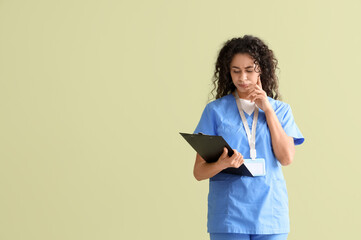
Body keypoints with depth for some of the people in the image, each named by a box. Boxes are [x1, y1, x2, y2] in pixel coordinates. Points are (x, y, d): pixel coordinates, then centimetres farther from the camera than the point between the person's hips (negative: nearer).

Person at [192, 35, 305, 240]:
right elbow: (199, 171, 2)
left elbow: (286, 158, -4)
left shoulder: (280, 110, 11)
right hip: (228, 215, -1)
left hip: (270, 214, 1)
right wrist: (222, 164, -20)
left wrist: (267, 110, -2)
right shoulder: (216, 110, 5)